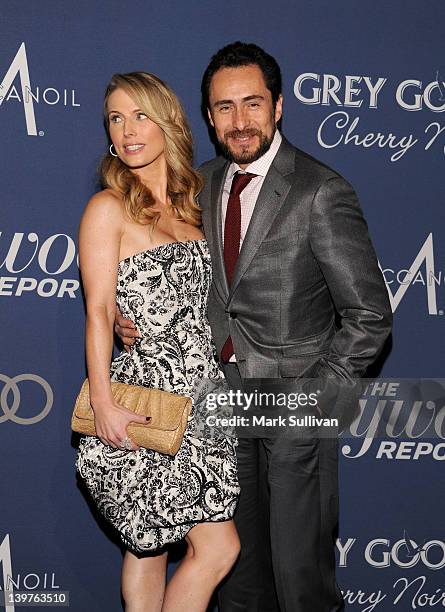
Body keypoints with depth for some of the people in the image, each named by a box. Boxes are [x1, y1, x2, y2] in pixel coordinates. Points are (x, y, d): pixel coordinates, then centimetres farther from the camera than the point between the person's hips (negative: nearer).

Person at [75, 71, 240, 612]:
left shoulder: (190, 205, 14)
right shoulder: (108, 207, -5)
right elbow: (99, 311, -11)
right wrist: (103, 403, -18)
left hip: (198, 399, 6)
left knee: (151, 542, 14)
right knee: (218, 546, -5)